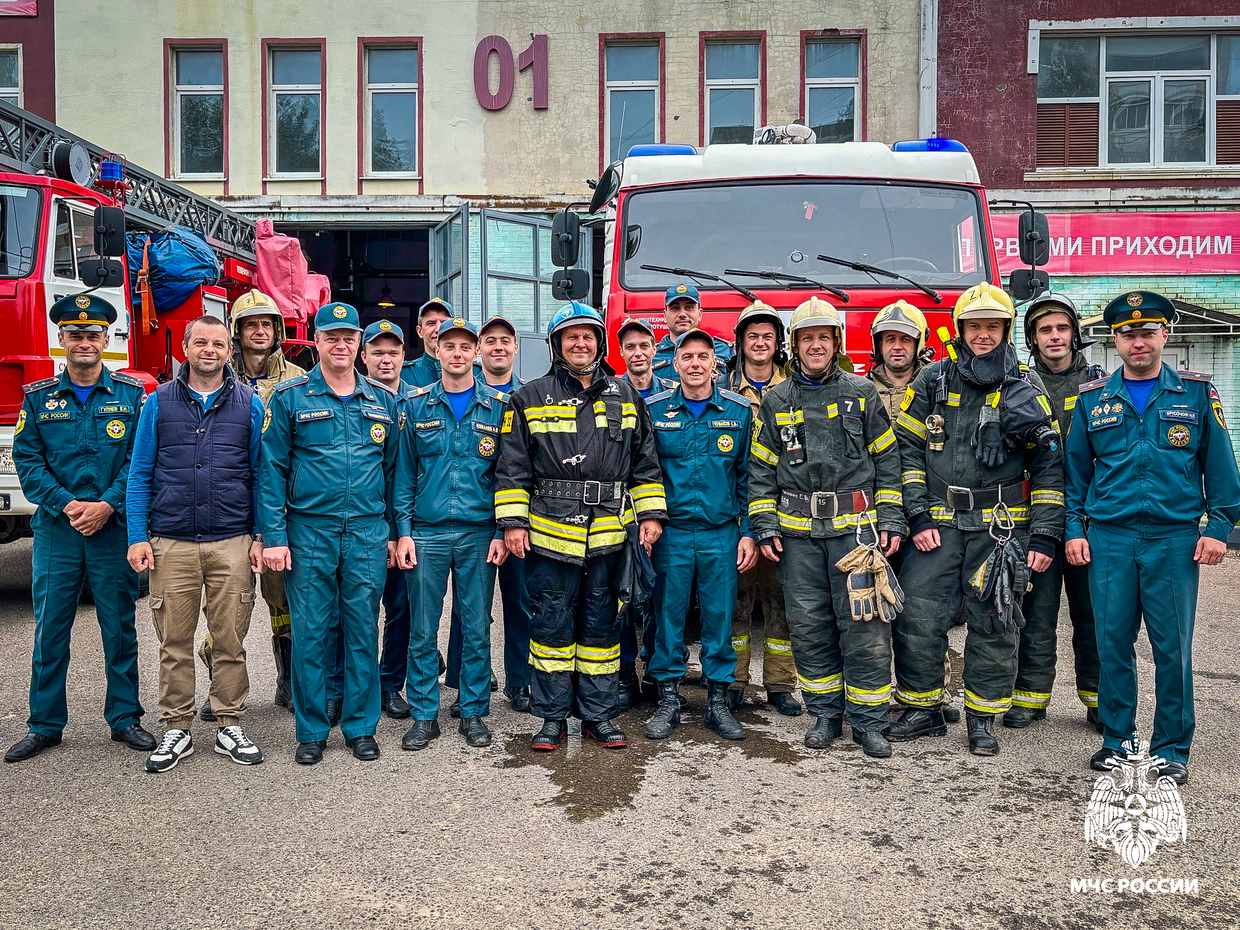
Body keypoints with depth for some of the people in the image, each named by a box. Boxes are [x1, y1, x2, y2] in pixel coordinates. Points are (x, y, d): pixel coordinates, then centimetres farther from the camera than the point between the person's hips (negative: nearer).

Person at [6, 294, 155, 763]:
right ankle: (45, 724, 19)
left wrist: (107, 505, -14)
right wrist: (65, 504, -11)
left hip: (114, 529, -1)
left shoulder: (131, 394, 3)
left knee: (119, 627, 6)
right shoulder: (39, 398, 7)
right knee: (50, 628, 6)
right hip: (55, 530, 1)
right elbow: (26, 459, 3)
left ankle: (124, 716, 18)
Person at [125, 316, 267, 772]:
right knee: (174, 642, 6)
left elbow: (261, 474, 7)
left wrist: (261, 537, 1)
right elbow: (140, 474, 8)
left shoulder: (250, 403, 7)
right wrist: (138, 537, -1)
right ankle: (176, 730, 18)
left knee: (230, 640, 4)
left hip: (232, 543, 0)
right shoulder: (159, 403, 8)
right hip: (171, 543, 1)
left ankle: (230, 726, 17)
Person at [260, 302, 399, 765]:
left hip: (368, 532, 2)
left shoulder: (383, 401, 10)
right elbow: (272, 471, -1)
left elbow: (394, 468, 12)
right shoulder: (290, 397, 2)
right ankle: (311, 731, 16)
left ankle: (361, 726, 19)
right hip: (309, 531, -2)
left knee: (363, 630, 7)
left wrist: (395, 532, 8)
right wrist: (273, 535, -7)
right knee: (310, 632, 3)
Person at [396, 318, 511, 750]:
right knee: (423, 629, 5)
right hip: (427, 533, 0)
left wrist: (502, 531, -3)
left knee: (476, 628, 6)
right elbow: (404, 472, 6)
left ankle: (473, 713, 19)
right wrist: (403, 531, -1)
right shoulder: (416, 406, 6)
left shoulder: (499, 408, 5)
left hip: (479, 534, 0)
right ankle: (424, 715, 17)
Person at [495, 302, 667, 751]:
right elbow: (512, 467, 2)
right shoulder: (531, 398, 4)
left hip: (608, 534, 2)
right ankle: (553, 717, 16)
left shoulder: (625, 397, 11)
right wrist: (513, 521, -5)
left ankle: (599, 716, 20)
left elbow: (645, 462, 12)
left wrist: (651, 514, 4)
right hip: (550, 533, -2)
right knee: (552, 626, 4)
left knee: (601, 626, 9)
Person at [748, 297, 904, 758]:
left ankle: (868, 721, 9)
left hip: (855, 527, -1)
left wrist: (890, 521, 1)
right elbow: (761, 469, 10)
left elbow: (887, 460, 8)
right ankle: (825, 714, 21)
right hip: (798, 533, 2)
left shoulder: (862, 393, 6)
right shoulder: (775, 401, 9)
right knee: (809, 627, 7)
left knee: (863, 625, -3)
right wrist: (765, 527, 2)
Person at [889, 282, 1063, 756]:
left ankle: (983, 717, 20)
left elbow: (1049, 465, 3)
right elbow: (907, 450, 3)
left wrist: (1045, 535, -4)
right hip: (939, 523, 1)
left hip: (1001, 526, 0)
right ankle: (924, 710, 17)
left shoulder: (1026, 388, 4)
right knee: (918, 617, 0)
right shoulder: (932, 382, 5)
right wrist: (918, 517, -5)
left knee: (993, 623, 5)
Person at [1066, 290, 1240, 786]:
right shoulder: (1092, 399, 9)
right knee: (1113, 644, 5)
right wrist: (1074, 529, 5)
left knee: (1173, 647, 2)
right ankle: (1117, 741, 19)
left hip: (1175, 539, -1)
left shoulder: (1197, 393, 6)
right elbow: (1076, 469, 12)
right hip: (1109, 539, 1)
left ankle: (1171, 749, 16)